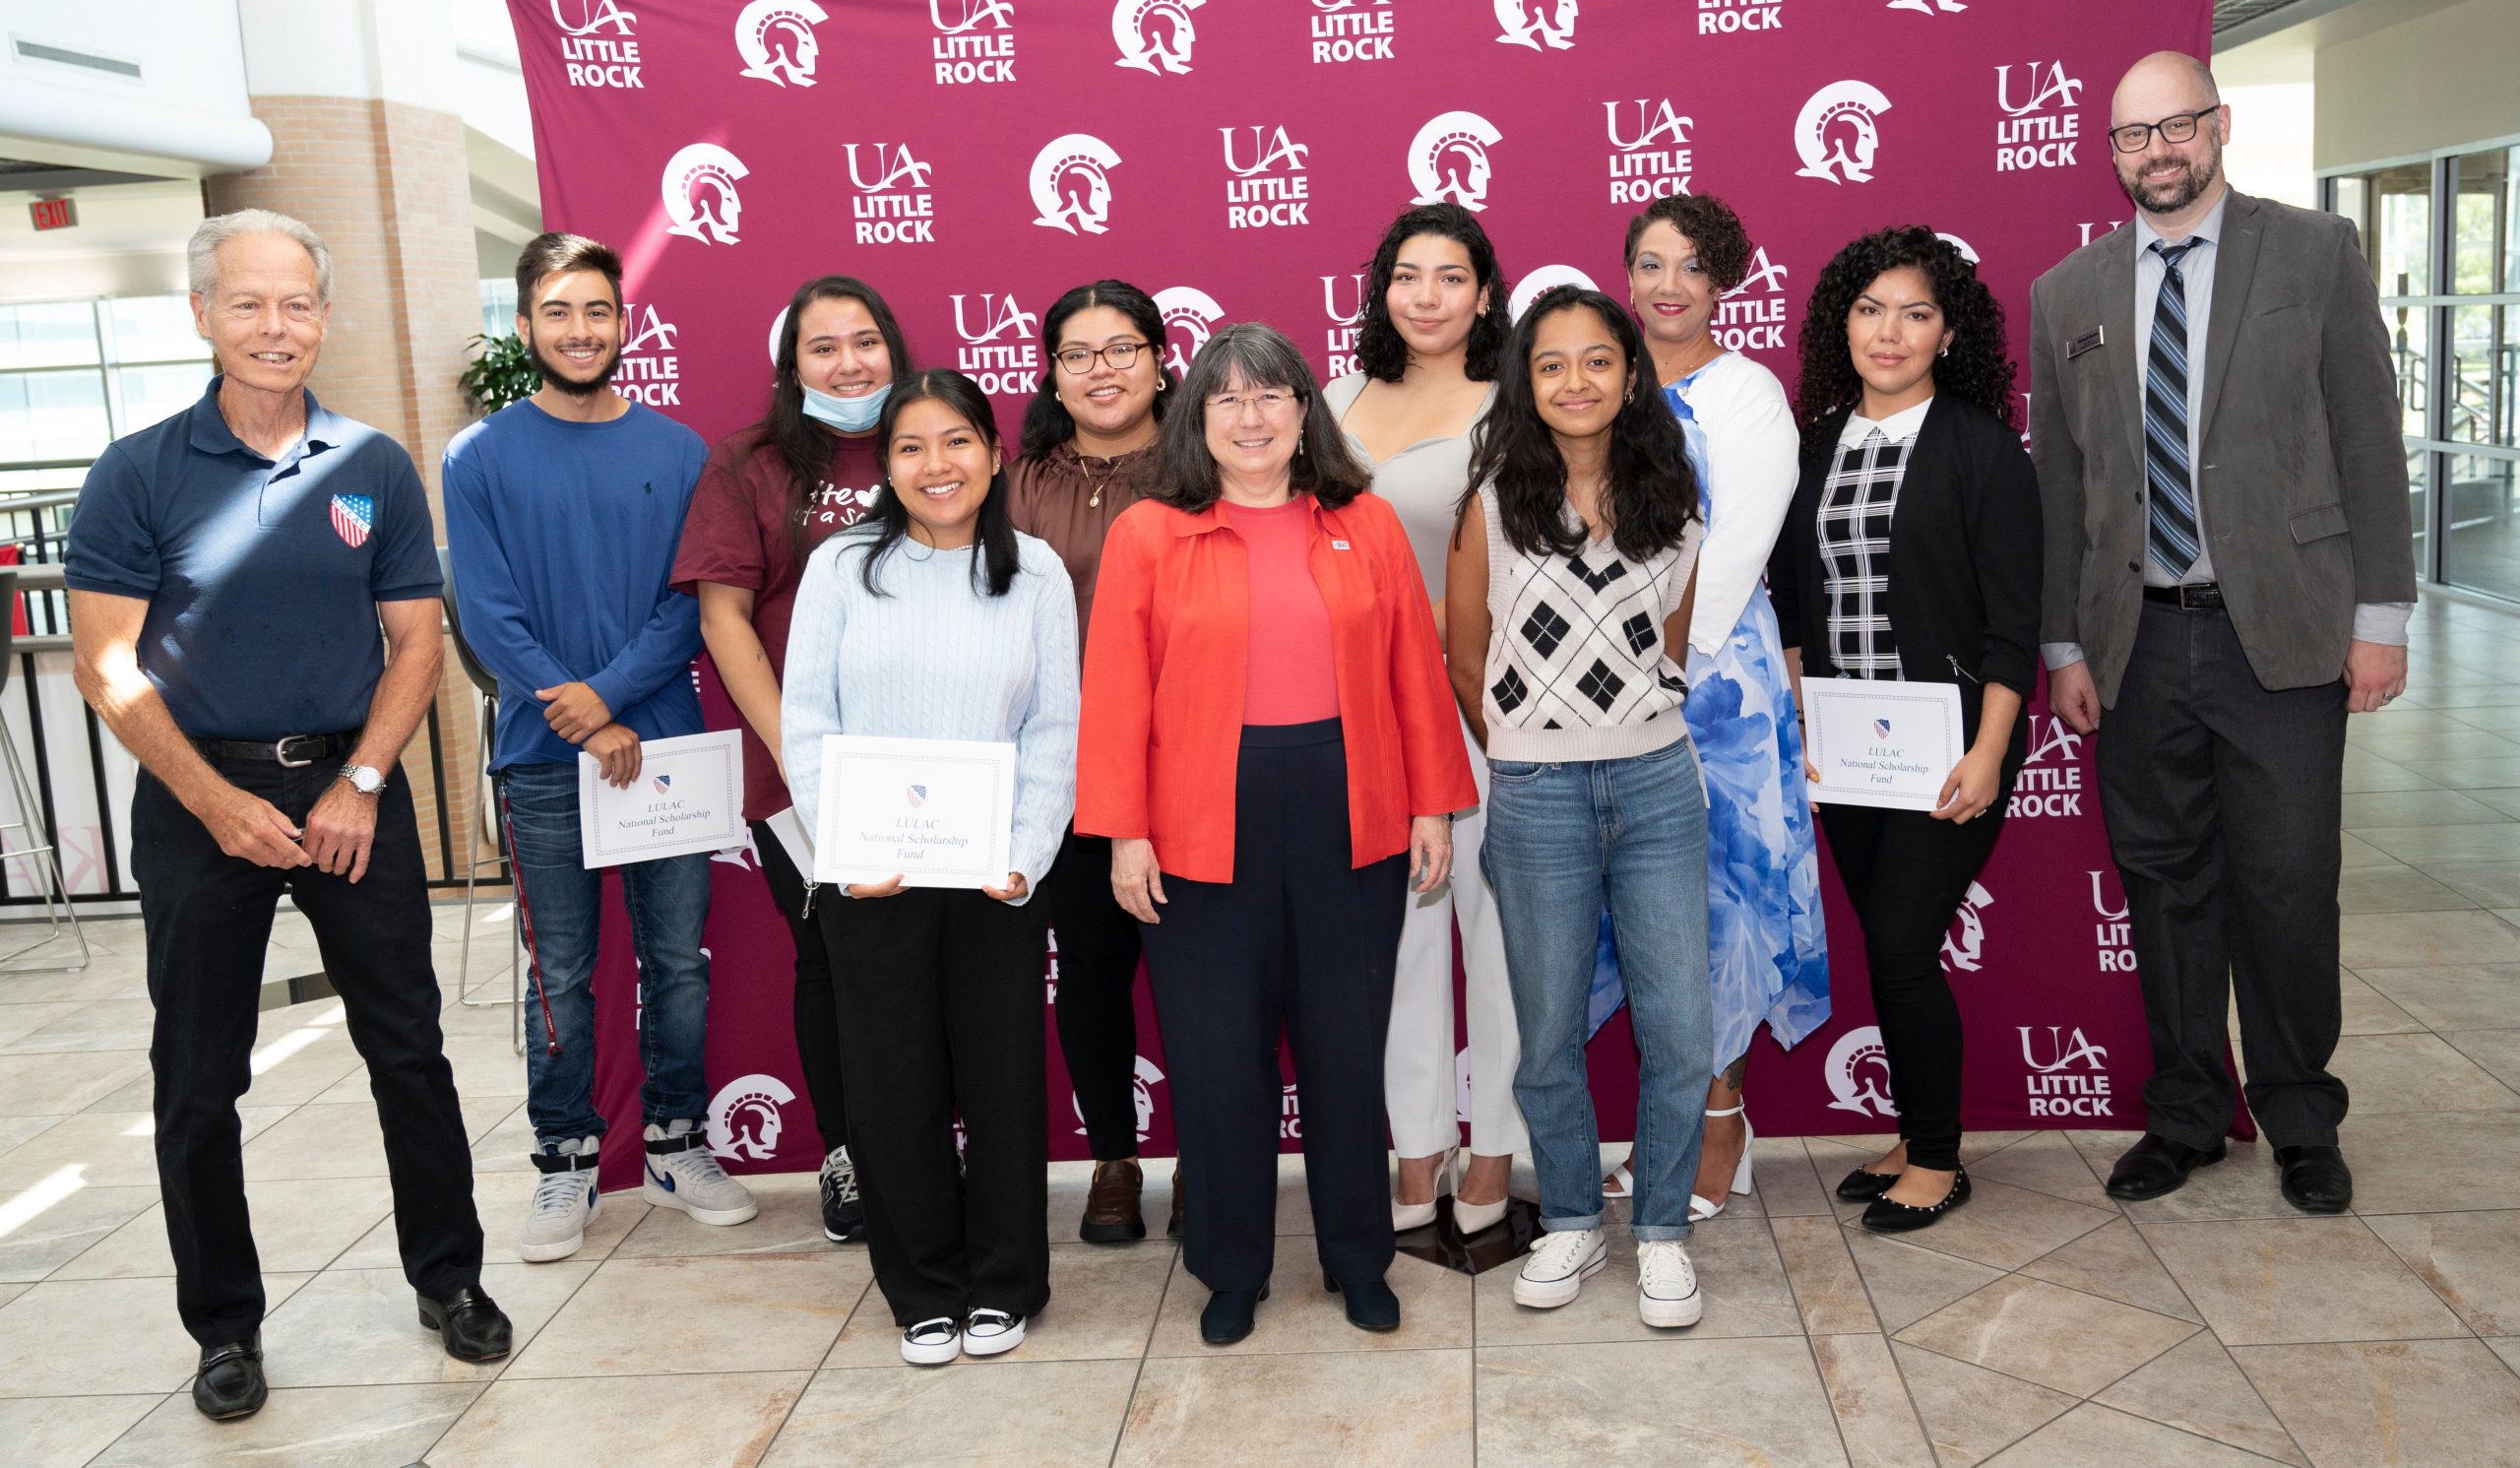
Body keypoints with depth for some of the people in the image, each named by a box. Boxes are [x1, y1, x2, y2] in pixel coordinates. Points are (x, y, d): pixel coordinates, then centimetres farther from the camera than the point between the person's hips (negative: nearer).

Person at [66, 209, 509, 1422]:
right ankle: (225, 1325, 23)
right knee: (198, 1079, 7)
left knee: (408, 1049, 7)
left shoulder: (375, 468, 3)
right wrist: (219, 805, -14)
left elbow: (416, 643, 4)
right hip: (200, 801, -1)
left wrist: (359, 786, -8)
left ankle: (449, 1276, 24)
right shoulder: (138, 474, -3)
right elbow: (108, 665, -5)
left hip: (351, 792, 1)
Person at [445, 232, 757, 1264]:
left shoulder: (677, 452, 4)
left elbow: (693, 604, -2)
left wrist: (609, 690, -16)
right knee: (561, 977, 7)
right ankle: (566, 1163, 21)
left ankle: (676, 1143, 24)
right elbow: (489, 618, -5)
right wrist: (593, 730, -12)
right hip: (544, 762, -1)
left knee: (679, 962, 9)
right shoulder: (481, 459, 0)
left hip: (665, 745, 2)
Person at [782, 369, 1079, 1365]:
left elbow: (1055, 731, 2)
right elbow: (804, 722, 0)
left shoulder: (1035, 572, 4)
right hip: (870, 877, 0)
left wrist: (1028, 856, -10)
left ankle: (1003, 1285, 26)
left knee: (1003, 1077, 7)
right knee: (893, 1085, 7)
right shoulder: (842, 567, 2)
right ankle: (923, 1292, 25)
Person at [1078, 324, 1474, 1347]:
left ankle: (1359, 1256, 30)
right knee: (1216, 1056, 7)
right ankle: (1232, 1269, 26)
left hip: (1350, 817, 2)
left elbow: (1416, 674, 6)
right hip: (1205, 828, -1)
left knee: (1347, 1047, 12)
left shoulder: (1367, 527, 6)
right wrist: (1124, 832, -8)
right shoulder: (1147, 535, 0)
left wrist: (1433, 807, 4)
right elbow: (1117, 695, -3)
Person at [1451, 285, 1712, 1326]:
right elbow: (1465, 663, 5)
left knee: (1679, 1032, 2)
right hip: (1536, 799, -1)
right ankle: (1571, 1226, 28)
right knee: (1548, 1035, 8)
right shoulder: (1494, 504, -3)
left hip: (1657, 784, 2)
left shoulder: (1671, 500, 4)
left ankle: (1663, 1233, 21)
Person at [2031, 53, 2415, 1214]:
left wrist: (2381, 616, -3)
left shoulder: (2315, 254, 3)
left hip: (2282, 634, -2)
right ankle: (2185, 1115, 24)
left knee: (2287, 888, 2)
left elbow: (2367, 441, 1)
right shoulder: (2067, 293, 8)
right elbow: (2058, 479, 9)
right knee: (2165, 886, 9)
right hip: (2139, 639, 2)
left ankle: (2302, 1123, 23)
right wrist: (2063, 646, 7)